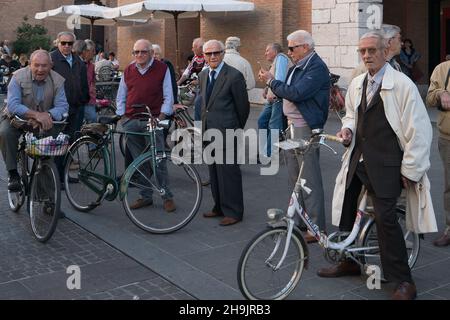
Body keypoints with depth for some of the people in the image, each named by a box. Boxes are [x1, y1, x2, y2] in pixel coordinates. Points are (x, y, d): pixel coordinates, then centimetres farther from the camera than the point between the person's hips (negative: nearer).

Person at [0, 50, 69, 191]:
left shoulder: (58, 81, -9)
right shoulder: (18, 77, -16)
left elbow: (62, 106, -18)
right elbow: (13, 106, -28)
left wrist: (47, 115, -39)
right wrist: (35, 114, -43)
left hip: (46, 121, 2)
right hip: (18, 118, -1)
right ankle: (13, 174, -17)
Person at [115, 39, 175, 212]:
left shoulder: (162, 69, 3)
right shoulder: (128, 71, 13)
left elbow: (168, 97, 2)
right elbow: (121, 96, 18)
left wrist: (161, 117, -8)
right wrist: (123, 116, 8)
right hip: (131, 121, 4)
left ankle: (167, 196, 2)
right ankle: (145, 196, 15)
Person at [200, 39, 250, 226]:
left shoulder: (234, 76, -11)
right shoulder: (203, 76, 12)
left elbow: (243, 106, -5)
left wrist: (237, 129, 6)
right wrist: (204, 125, 16)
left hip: (226, 132, -8)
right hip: (208, 131, 8)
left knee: (228, 172, -3)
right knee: (214, 171, 14)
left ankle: (233, 212, 7)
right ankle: (220, 207, 26)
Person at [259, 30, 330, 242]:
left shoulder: (317, 67, -15)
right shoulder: (298, 67, 14)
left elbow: (297, 93, -24)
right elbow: (288, 91, 12)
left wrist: (271, 81, -13)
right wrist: (271, 82, -5)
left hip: (306, 129, -10)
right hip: (292, 127, 10)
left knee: (310, 180, -6)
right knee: (294, 178, 17)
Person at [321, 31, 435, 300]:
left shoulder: (401, 84, -11)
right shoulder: (357, 84, 9)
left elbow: (419, 130, -11)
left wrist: (410, 170, -11)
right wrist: (348, 128, 4)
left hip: (386, 162, -7)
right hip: (359, 157, 7)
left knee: (385, 217, -12)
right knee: (346, 207, 13)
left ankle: (403, 281, 2)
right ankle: (349, 261, 34)